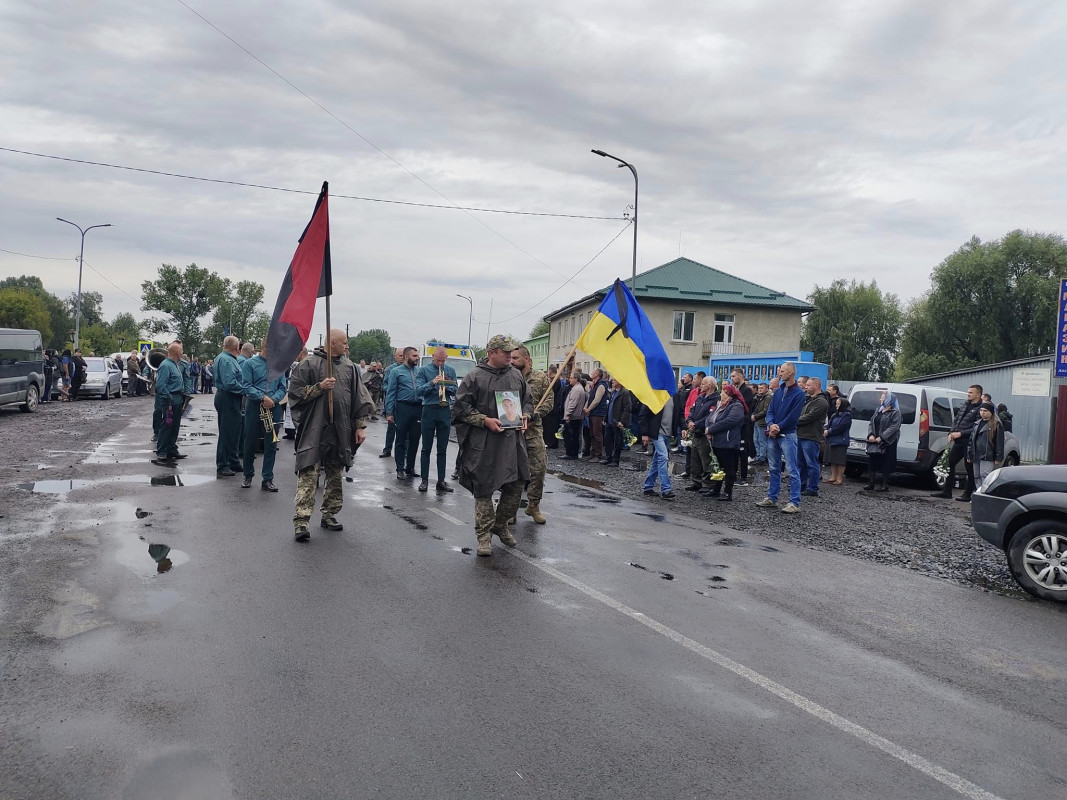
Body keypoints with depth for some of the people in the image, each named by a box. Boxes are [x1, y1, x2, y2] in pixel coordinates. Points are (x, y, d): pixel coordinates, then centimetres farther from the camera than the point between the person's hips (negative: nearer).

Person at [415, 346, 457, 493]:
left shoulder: (450, 370, 9)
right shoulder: (423, 370, 0)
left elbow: (455, 390, 8)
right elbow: (418, 390, -10)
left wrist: (446, 387, -12)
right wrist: (432, 383, -23)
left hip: (445, 411, 2)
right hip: (429, 410, -2)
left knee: (442, 449, 5)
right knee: (426, 448, 3)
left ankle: (441, 481, 9)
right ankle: (424, 480, 8)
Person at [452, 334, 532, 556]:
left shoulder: (516, 375, 9)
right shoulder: (475, 376, -7)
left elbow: (527, 401, 21)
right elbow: (461, 406, -6)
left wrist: (525, 416, 1)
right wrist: (485, 420, -15)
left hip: (512, 440, 5)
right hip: (484, 444, -5)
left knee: (516, 485, 9)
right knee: (484, 489, 2)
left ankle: (501, 525, 31)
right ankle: (484, 534, 13)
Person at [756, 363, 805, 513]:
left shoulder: (799, 393, -8)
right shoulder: (778, 391, 13)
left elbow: (793, 416, -14)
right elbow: (770, 410, 9)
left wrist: (778, 427, -12)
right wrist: (771, 425, -9)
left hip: (788, 435, -7)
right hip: (773, 435, 7)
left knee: (792, 470, -6)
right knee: (774, 468, 14)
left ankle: (794, 503, -5)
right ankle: (772, 498, 22)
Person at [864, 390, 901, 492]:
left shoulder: (895, 413, -6)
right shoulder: (878, 410, 15)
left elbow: (894, 427, -15)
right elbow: (871, 423, 14)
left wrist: (881, 438, -20)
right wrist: (871, 434, -4)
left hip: (887, 443, -7)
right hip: (874, 442, 7)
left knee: (885, 464, 0)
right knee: (871, 462, 5)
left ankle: (884, 485, 7)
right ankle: (870, 483, 11)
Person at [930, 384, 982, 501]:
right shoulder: (964, 406, 15)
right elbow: (955, 420, 20)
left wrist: (960, 433, -17)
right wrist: (952, 433, 5)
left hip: (969, 443, -8)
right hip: (958, 442, 8)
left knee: (970, 469, 3)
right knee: (949, 463, 10)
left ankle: (968, 494, 12)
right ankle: (946, 491, 17)